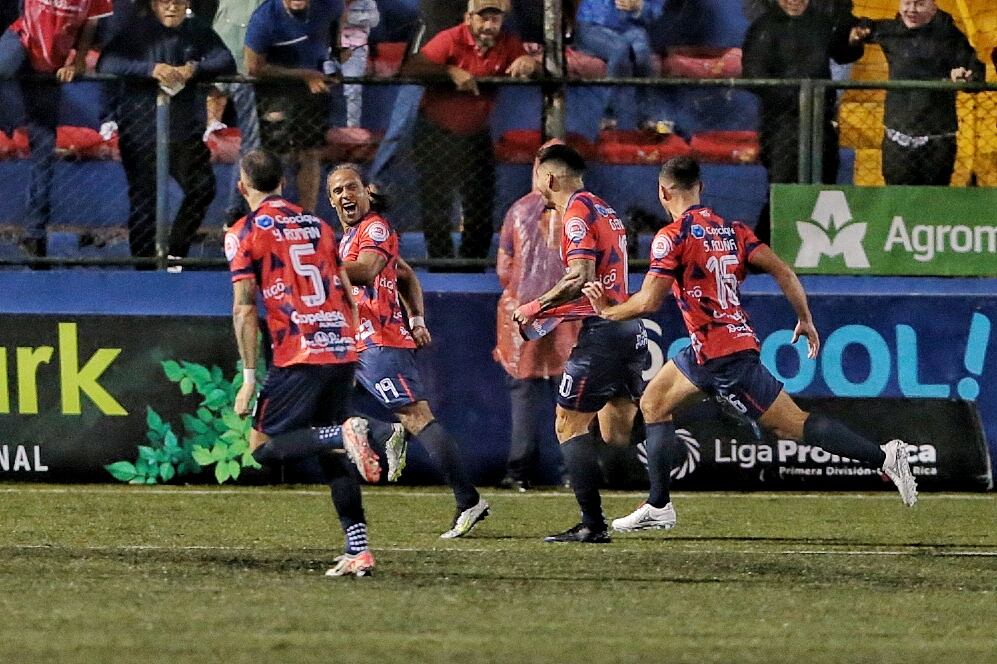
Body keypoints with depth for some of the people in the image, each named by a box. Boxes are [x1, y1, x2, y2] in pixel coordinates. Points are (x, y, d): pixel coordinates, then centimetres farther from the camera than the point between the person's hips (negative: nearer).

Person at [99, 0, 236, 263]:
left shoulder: (198, 31, 8)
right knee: (144, 200, -1)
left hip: (186, 130, 3)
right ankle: (144, 264, 7)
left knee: (202, 188, -5)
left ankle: (175, 252, 11)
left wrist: (195, 69, -24)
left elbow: (227, 63, -3)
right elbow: (106, 64, -14)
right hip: (140, 130, -3)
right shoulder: (135, 30, -1)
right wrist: (150, 69, -29)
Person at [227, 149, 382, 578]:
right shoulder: (318, 225, 18)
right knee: (333, 459, 14)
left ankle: (343, 435, -23)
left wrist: (249, 378, -7)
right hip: (343, 350, 6)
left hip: (300, 357, -6)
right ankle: (358, 551, 2)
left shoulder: (246, 233, 0)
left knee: (264, 446, 1)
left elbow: (244, 309, -8)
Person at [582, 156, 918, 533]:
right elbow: (781, 271, 3)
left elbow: (649, 302, -17)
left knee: (792, 425, -7)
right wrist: (806, 321, 11)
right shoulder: (732, 230, 10)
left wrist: (607, 311, 1)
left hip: (721, 358, -9)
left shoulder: (673, 237, -11)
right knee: (653, 403, 20)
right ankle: (658, 508, 21)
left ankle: (883, 457, -12)